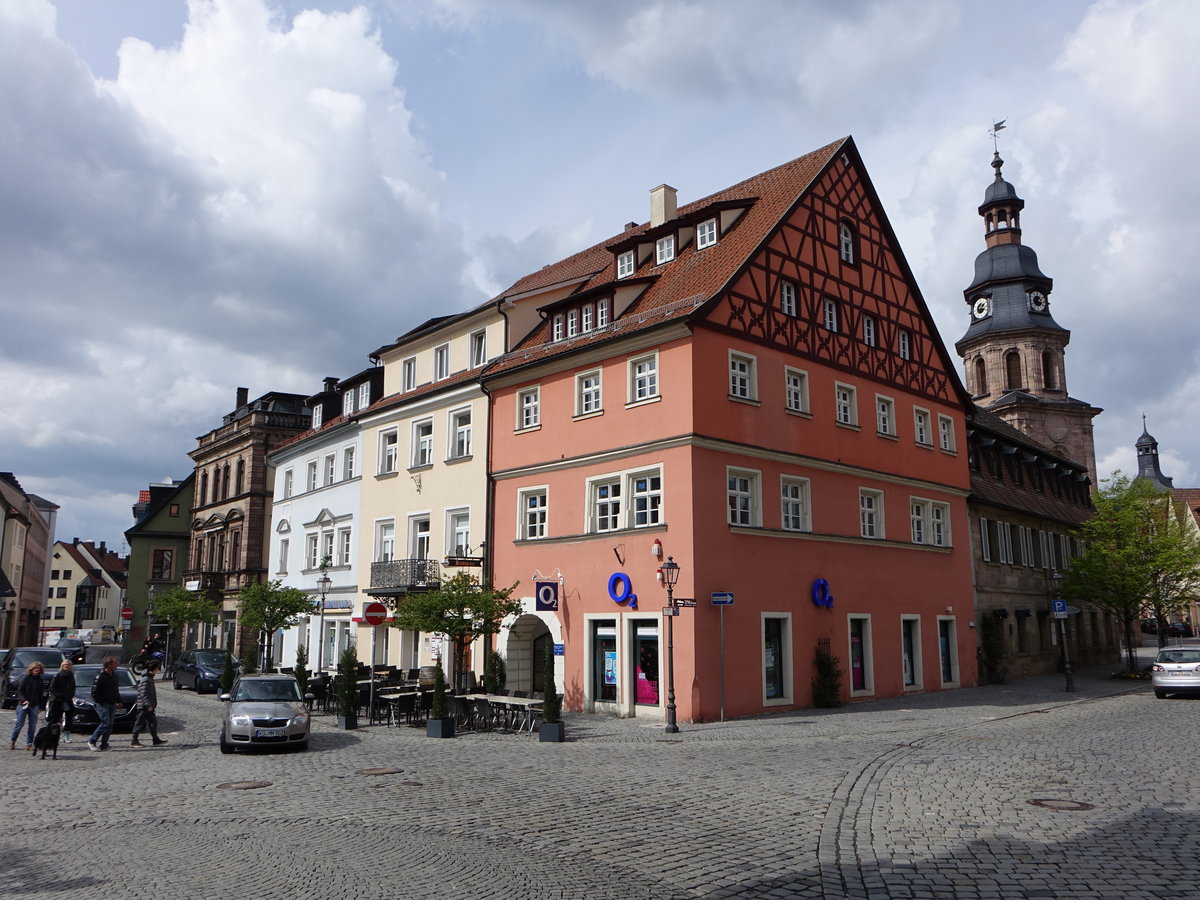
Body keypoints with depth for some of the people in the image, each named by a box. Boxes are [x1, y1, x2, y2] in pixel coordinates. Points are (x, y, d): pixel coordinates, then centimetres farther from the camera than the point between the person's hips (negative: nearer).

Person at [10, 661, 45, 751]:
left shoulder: (39, 680, 8)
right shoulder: (26, 678, -5)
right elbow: (19, 691, -6)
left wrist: (40, 706, 11)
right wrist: (24, 700, -20)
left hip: (34, 705, 4)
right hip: (23, 705, -4)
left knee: (33, 725, 0)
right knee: (19, 724, 1)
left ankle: (29, 744, 5)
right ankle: (13, 742, 19)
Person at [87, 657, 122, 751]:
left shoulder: (114, 675, 12)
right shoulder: (101, 676, -13)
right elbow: (94, 692, -14)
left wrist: (118, 701, 14)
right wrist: (101, 702, -14)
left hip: (112, 704, 8)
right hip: (103, 704, -8)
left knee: (110, 725, 5)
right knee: (106, 723, -12)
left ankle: (103, 745, 10)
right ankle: (91, 741, 2)